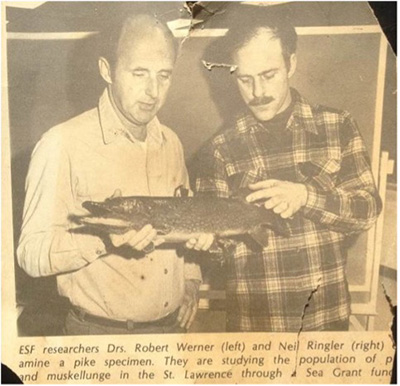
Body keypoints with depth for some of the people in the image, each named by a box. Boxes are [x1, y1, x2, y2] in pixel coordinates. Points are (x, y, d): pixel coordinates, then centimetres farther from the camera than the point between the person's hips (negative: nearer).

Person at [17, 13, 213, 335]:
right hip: (98, 334, -5)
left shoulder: (171, 143, 3)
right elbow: (31, 254, -17)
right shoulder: (62, 144, -16)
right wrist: (103, 237, -33)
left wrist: (190, 280, 1)